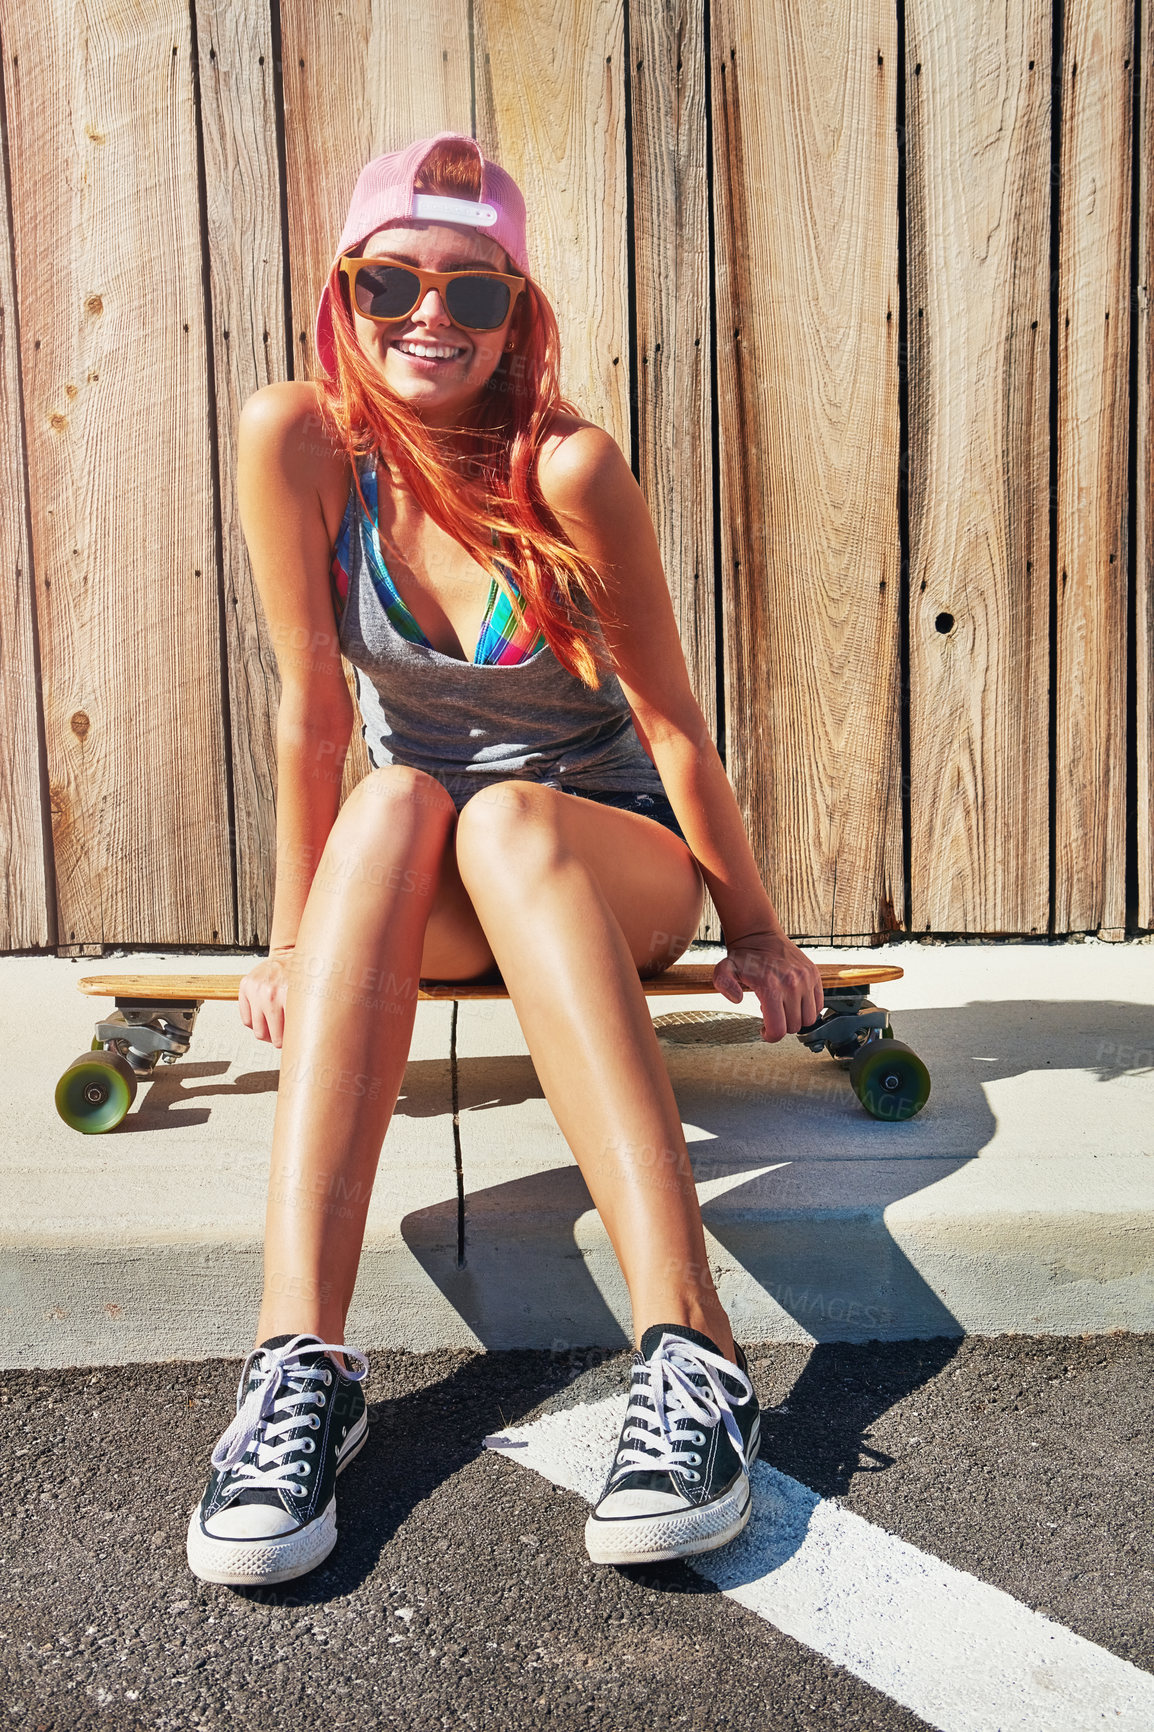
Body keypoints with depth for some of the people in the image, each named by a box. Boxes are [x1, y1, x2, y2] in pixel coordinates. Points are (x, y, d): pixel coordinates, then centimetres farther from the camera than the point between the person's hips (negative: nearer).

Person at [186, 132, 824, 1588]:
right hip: (418, 893, 2)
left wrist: (753, 929, -5)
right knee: (394, 804, -32)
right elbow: (311, 711, -9)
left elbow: (671, 719, -13)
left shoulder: (568, 467, -17)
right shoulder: (296, 441, -10)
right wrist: (294, 941, -5)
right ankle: (299, 1358, -41)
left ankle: (688, 1351, -47)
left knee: (502, 818, -35)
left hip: (608, 871, -2)